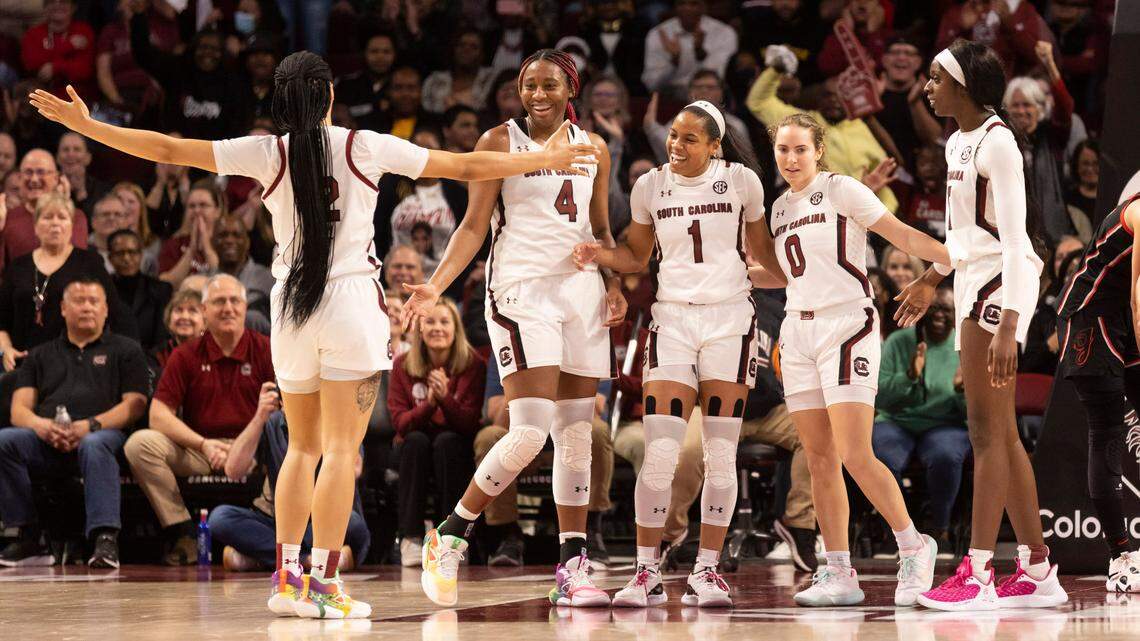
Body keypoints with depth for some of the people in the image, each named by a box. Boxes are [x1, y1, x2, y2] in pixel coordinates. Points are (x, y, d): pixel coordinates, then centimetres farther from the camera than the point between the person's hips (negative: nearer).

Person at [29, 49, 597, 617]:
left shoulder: (268, 154, 0)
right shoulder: (366, 147, -2)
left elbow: (167, 150, 0)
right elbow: (465, 167, 5)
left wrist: (83, 124, 9)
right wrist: (544, 160, 16)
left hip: (291, 304, 3)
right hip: (352, 299, -3)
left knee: (303, 446, 16)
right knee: (341, 449, -3)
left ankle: (287, 577, 11)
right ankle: (323, 583, -10)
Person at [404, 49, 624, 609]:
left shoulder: (593, 148, 13)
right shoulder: (500, 141, 0)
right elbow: (474, 226, -1)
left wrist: (613, 285, 4)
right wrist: (436, 286, -13)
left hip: (582, 290, 5)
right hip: (521, 289, -5)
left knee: (576, 433, 3)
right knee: (530, 431, -17)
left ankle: (572, 568, 6)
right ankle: (450, 536, -1)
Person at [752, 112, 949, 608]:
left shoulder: (841, 190, -4)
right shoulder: (780, 208, 17)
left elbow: (902, 235, -10)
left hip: (847, 328, -7)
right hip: (799, 334, 7)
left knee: (856, 456, -15)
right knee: (820, 459, 3)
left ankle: (913, 546, 1)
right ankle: (839, 575, 4)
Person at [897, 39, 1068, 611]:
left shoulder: (997, 142, -14)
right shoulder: (957, 144, 14)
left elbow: (1015, 240, -19)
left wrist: (1007, 324, -25)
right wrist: (931, 278, 39)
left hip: (1001, 284, -10)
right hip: (971, 284, 10)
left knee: (987, 430, -10)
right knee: (1001, 435, 9)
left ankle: (978, 574, -11)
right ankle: (1038, 573, 13)